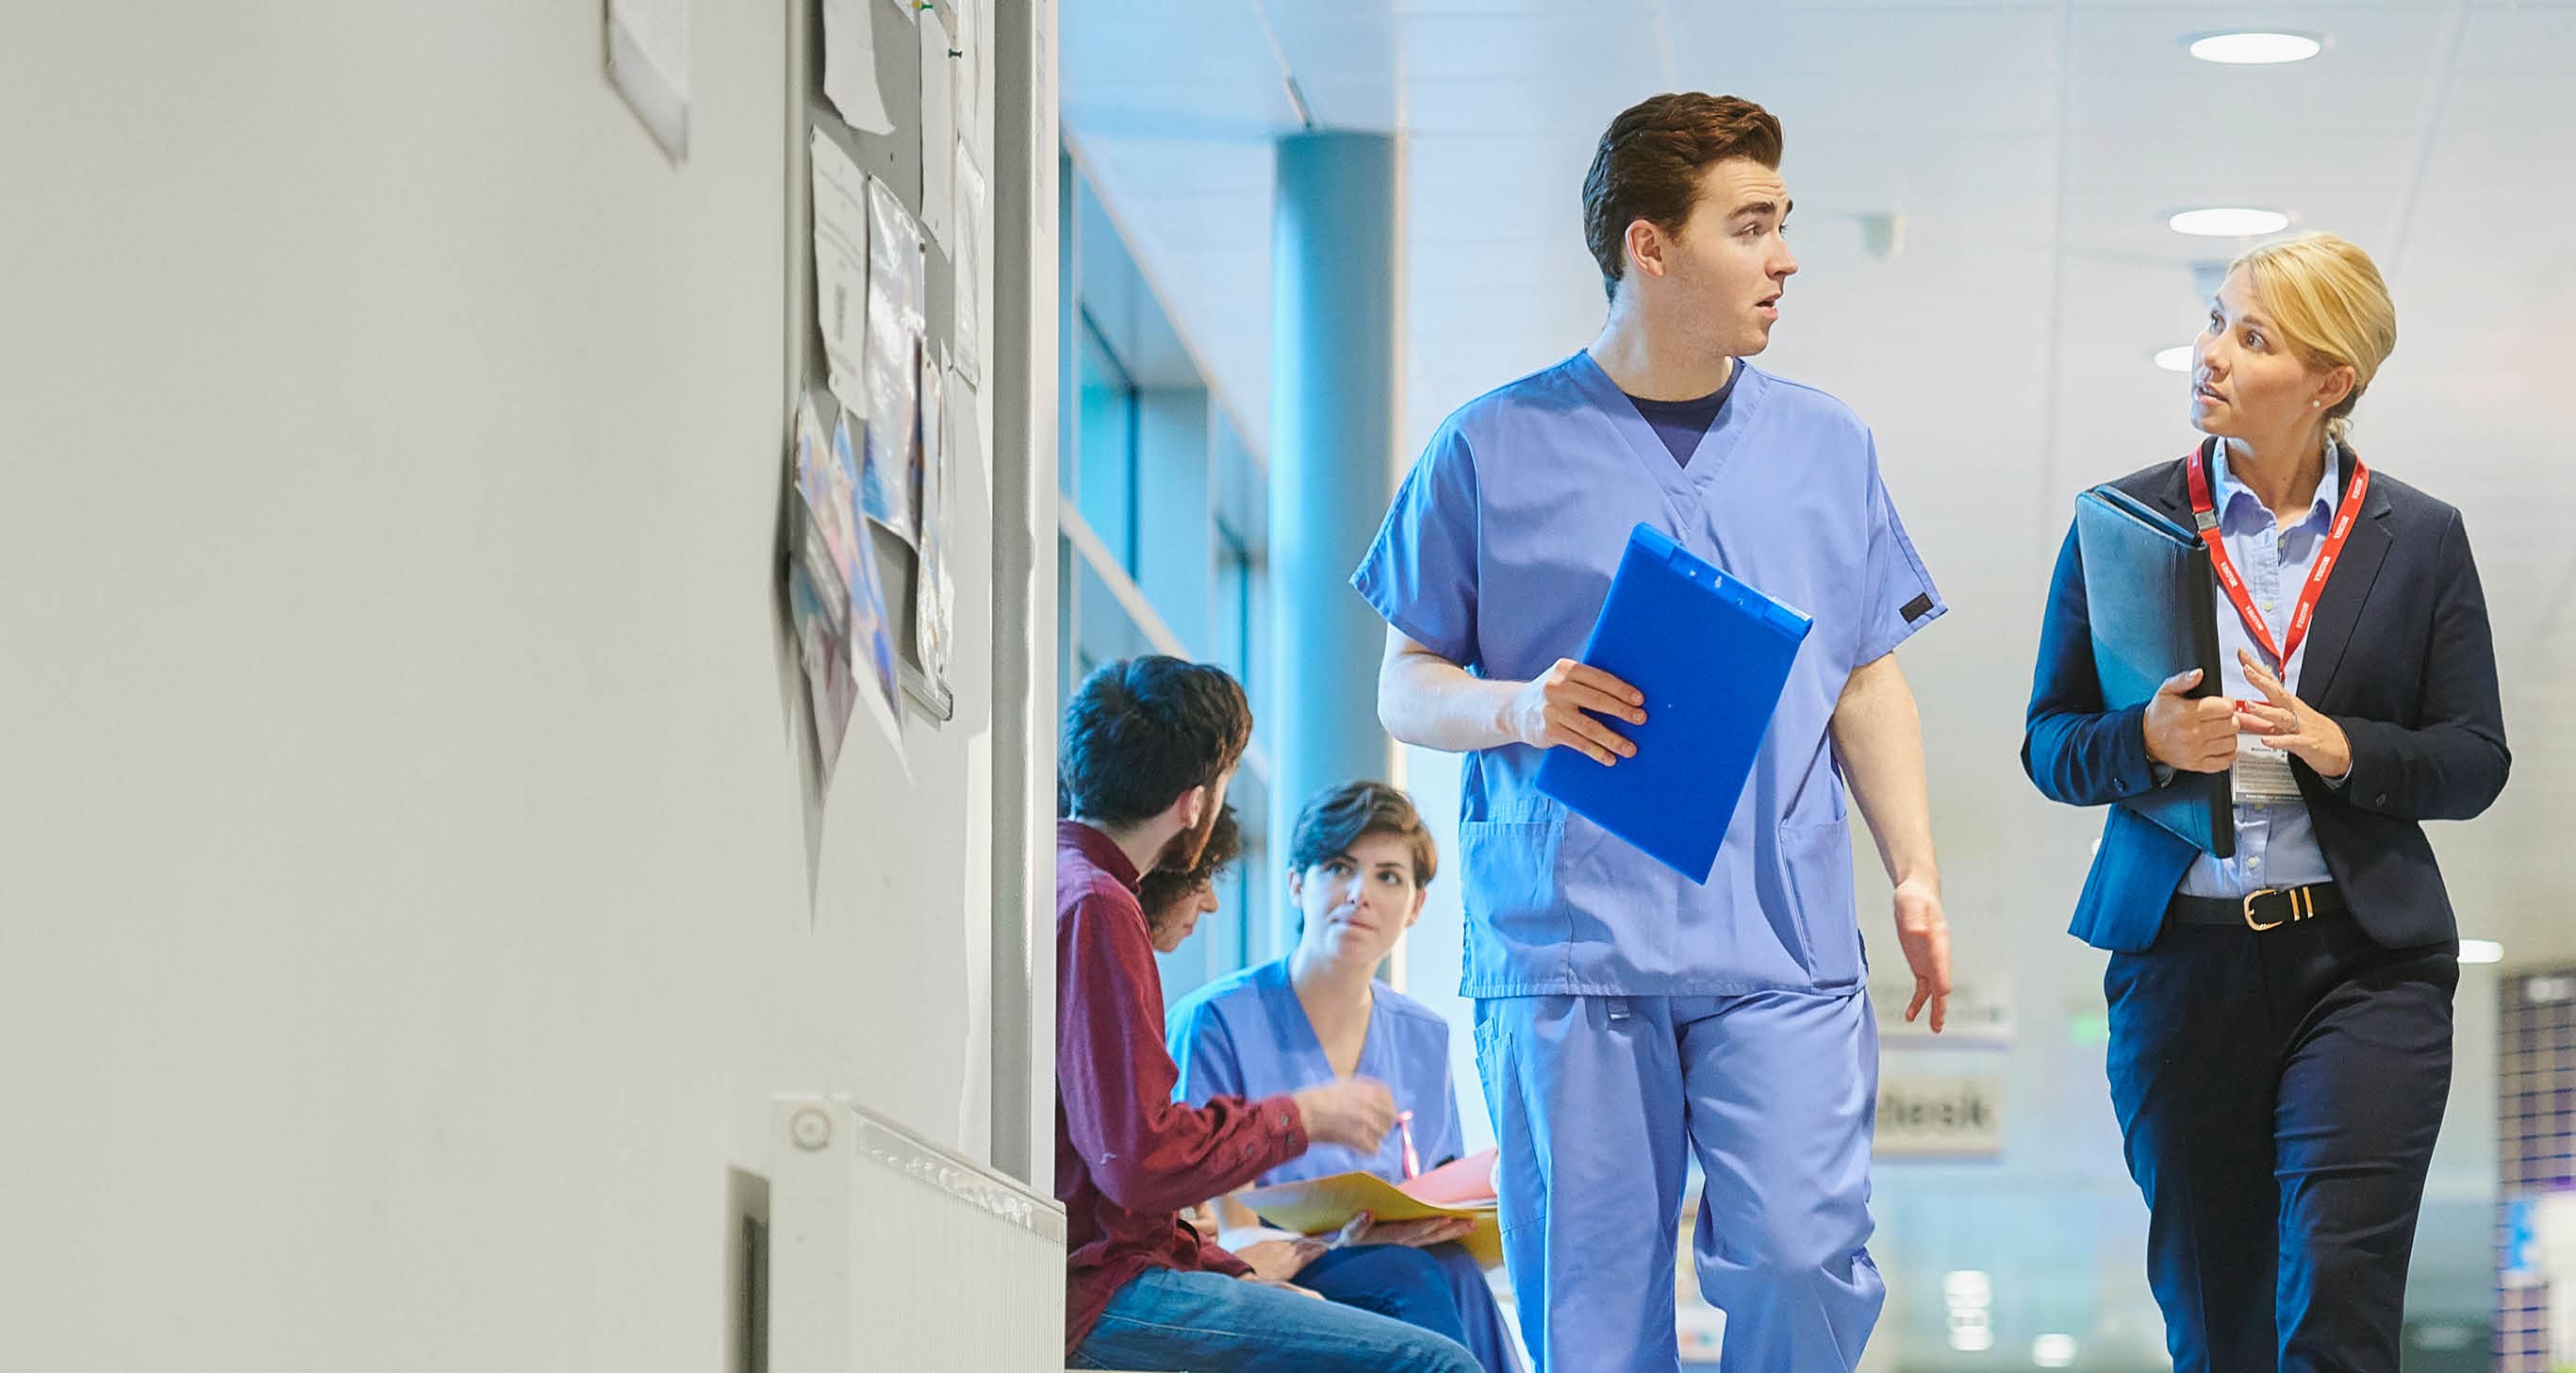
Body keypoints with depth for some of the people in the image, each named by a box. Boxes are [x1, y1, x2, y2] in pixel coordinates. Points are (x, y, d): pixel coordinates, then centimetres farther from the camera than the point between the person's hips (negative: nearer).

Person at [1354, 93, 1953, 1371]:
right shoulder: (1495, 448, 5)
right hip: (1565, 942, -2)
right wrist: (1516, 708, -14)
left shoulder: (1826, 447, 14)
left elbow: (1867, 686, 18)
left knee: (1804, 1260, -10)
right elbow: (1405, 688, 7)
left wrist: (1915, 875, 7)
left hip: (1782, 943, 2)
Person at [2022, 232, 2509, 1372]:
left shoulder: (2418, 538, 4)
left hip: (2360, 965, -1)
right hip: (2182, 961, 1)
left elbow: (2475, 762, 3)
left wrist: (2340, 748, -15)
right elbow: (2051, 748, 5)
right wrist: (2147, 741, -16)